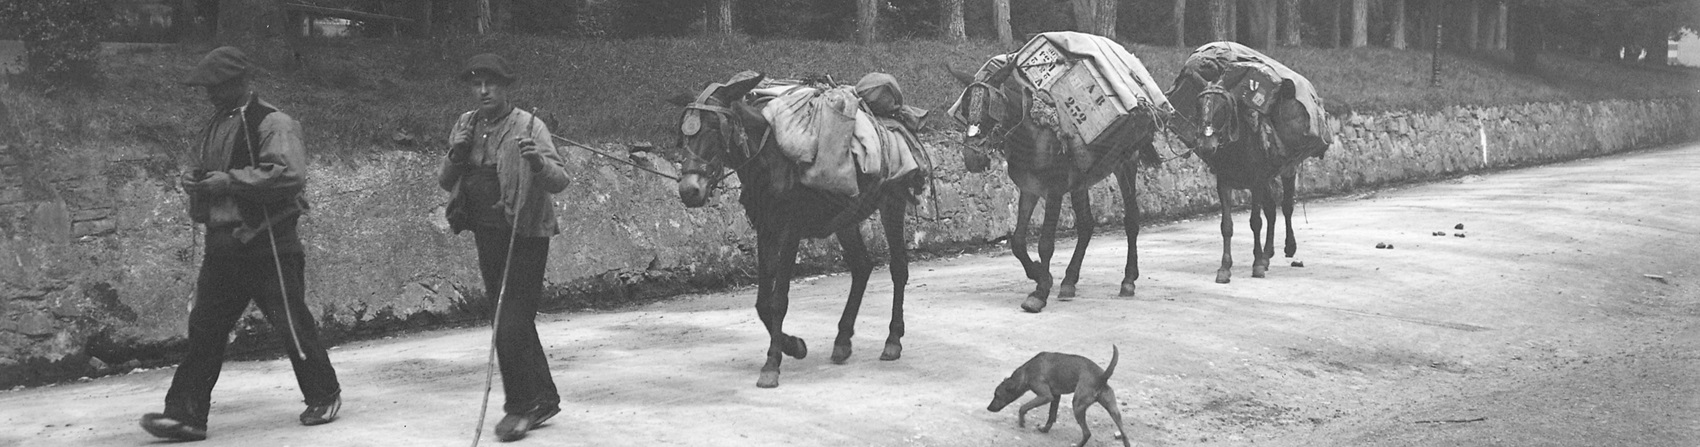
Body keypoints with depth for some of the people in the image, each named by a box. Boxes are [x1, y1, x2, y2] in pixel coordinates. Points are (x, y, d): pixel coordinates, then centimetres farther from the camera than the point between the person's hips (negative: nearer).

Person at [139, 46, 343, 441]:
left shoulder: (272, 123, -10)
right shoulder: (216, 125, 17)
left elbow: (290, 173, -23)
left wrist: (228, 180, -22)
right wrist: (193, 180, 7)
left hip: (267, 240, -7)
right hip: (223, 242, 8)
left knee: (291, 321, 1)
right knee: (204, 327, 3)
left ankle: (324, 396, 19)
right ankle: (185, 413, 4)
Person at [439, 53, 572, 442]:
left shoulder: (528, 126, -9)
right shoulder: (465, 126, 10)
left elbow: (561, 180, -16)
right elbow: (445, 183, 13)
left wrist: (537, 162, -36)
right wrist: (455, 155, -6)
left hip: (524, 235, -7)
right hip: (486, 233, 7)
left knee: (512, 325, -9)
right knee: (513, 321, 15)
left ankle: (521, 407, 5)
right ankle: (543, 398, 28)